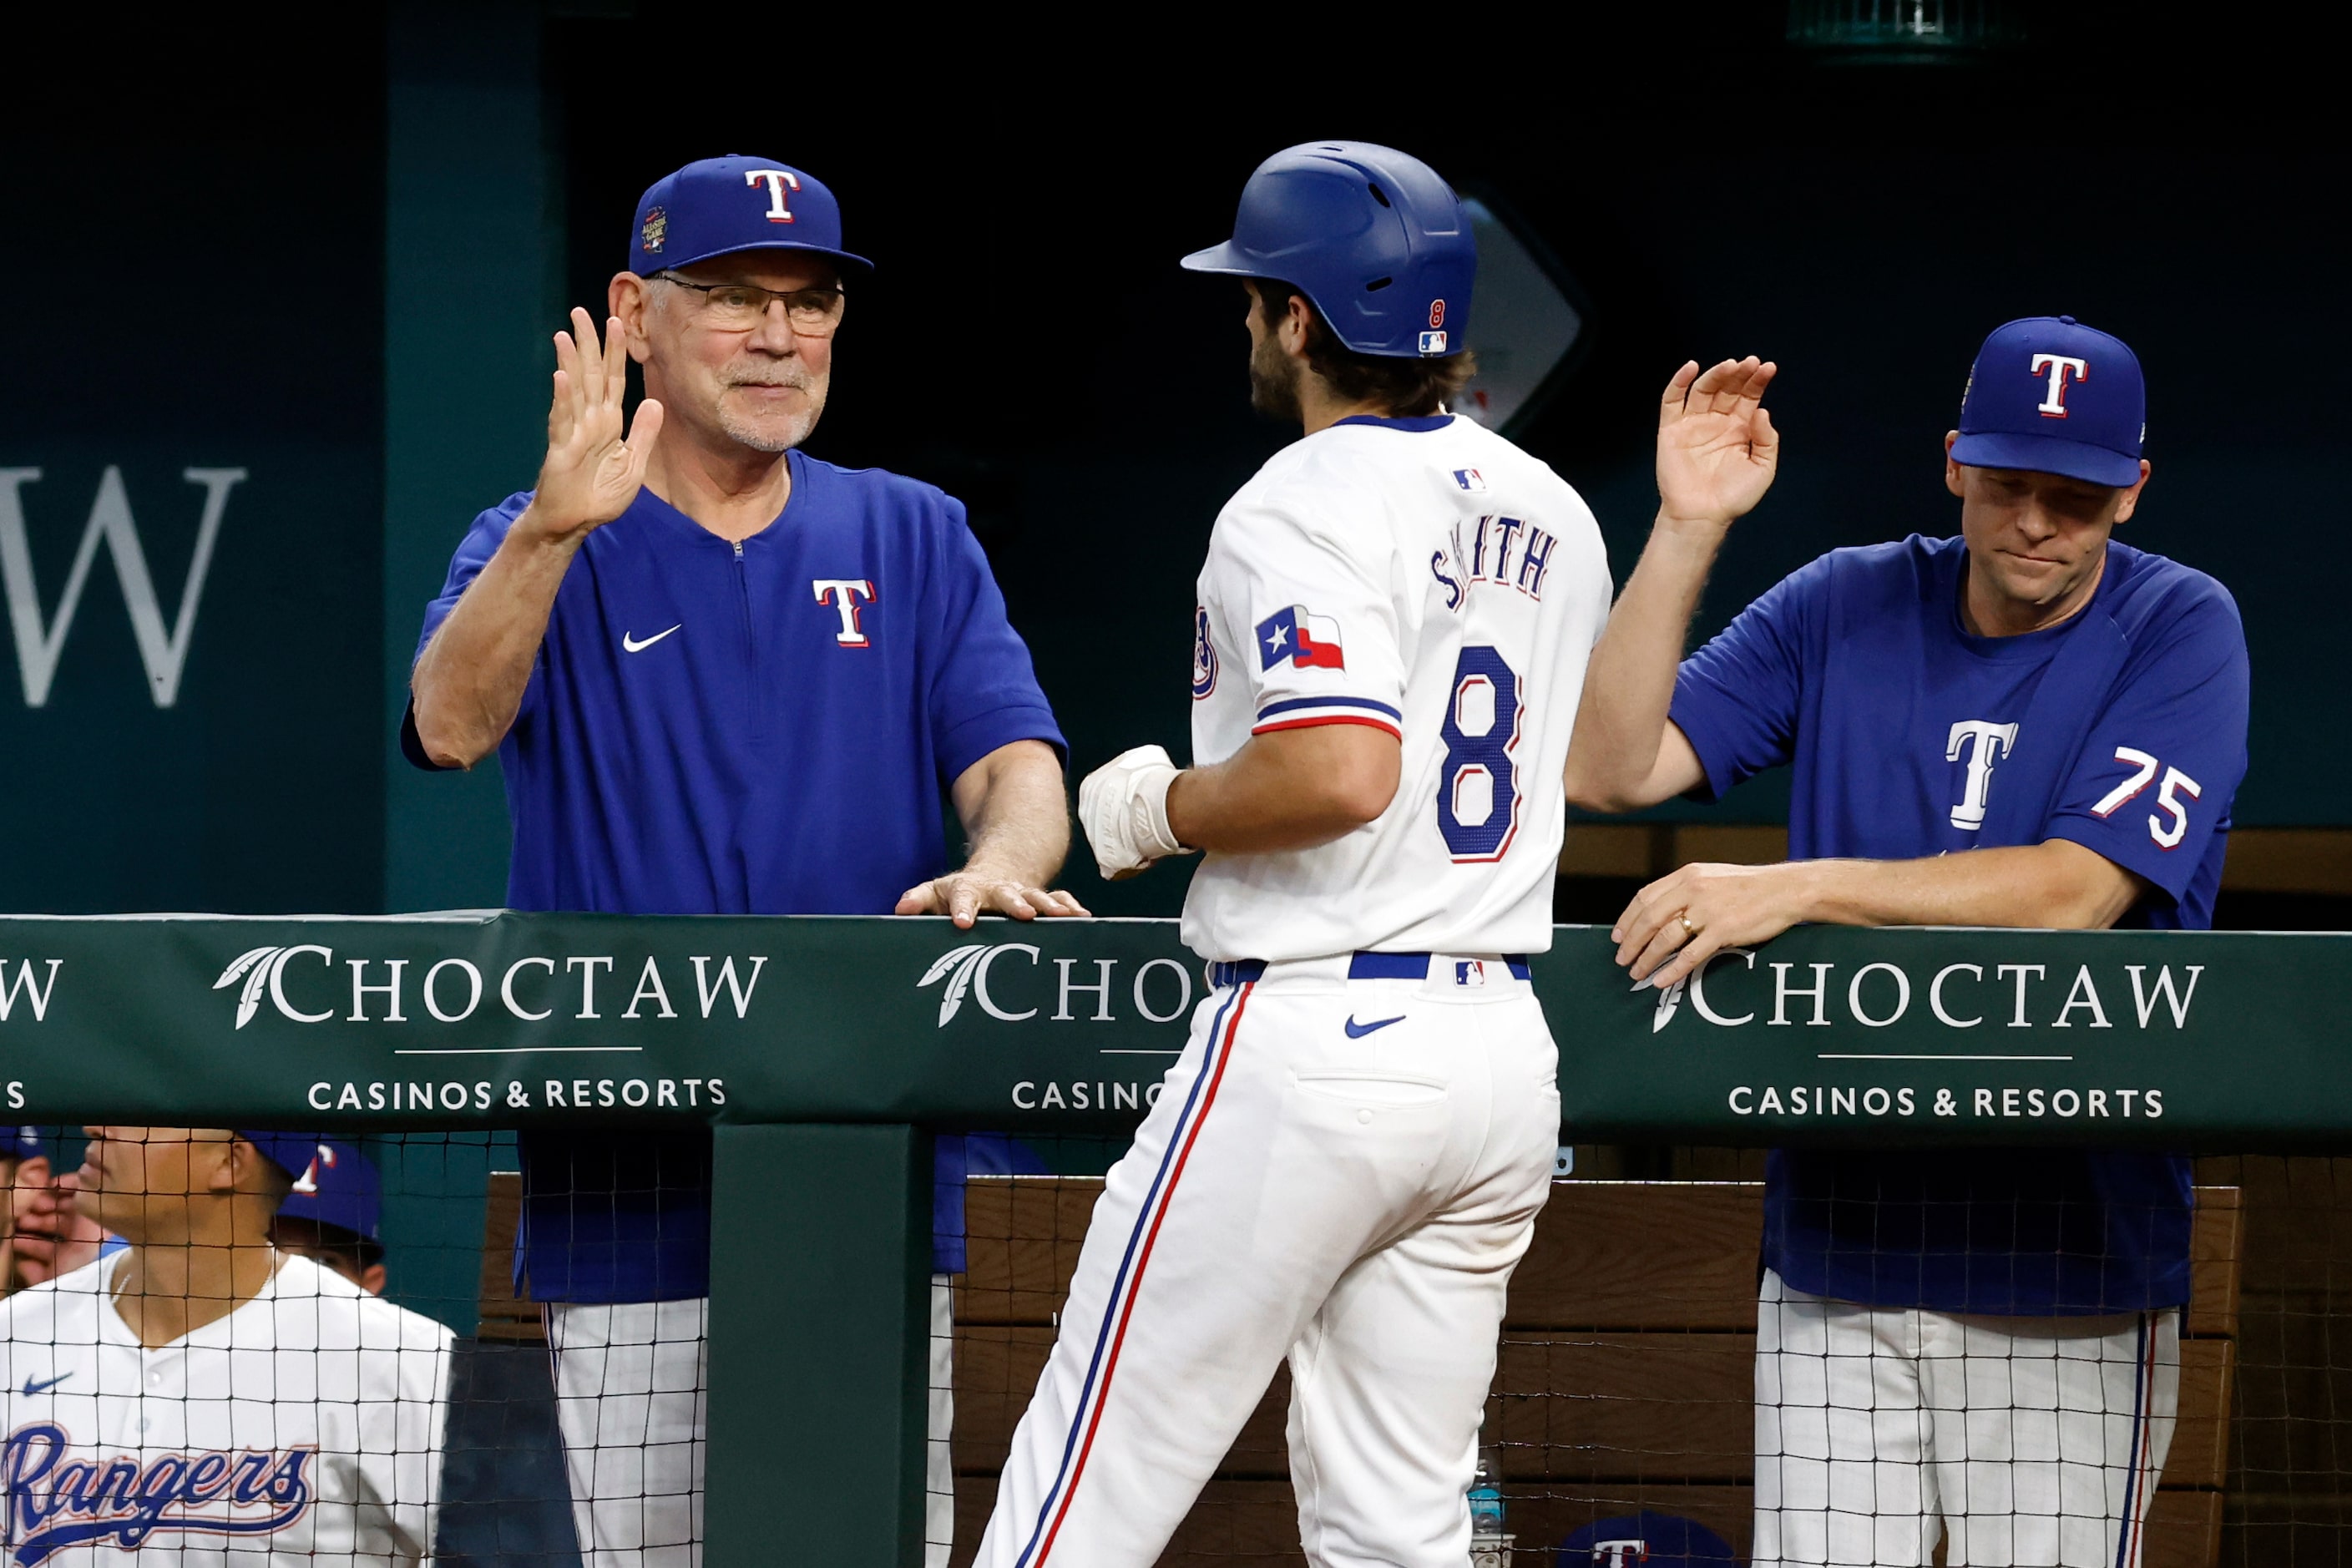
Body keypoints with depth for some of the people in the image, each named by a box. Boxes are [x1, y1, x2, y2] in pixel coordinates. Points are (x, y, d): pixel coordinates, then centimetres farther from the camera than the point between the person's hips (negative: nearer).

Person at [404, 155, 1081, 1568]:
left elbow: (1016, 761, 2)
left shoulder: (912, 538, 13)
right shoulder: (542, 551, 4)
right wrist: (552, 532, -34)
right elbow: (452, 726, -16)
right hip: (635, 1201, -2)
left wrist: (998, 868, -22)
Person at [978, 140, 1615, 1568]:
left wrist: (1155, 810, -8)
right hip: (1504, 1051, 8)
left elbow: (1339, 772, -25)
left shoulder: (1306, 503, -12)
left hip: (1316, 1044, -8)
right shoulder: (1552, 516, 14)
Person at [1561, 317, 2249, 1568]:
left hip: (2072, 1264, -3)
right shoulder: (1849, 608, 7)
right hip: (1839, 1252, 3)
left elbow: (2078, 890, -17)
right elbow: (1606, 768, -1)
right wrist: (1687, 530, -11)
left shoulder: (2180, 631, -3)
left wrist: (1797, 889, -24)